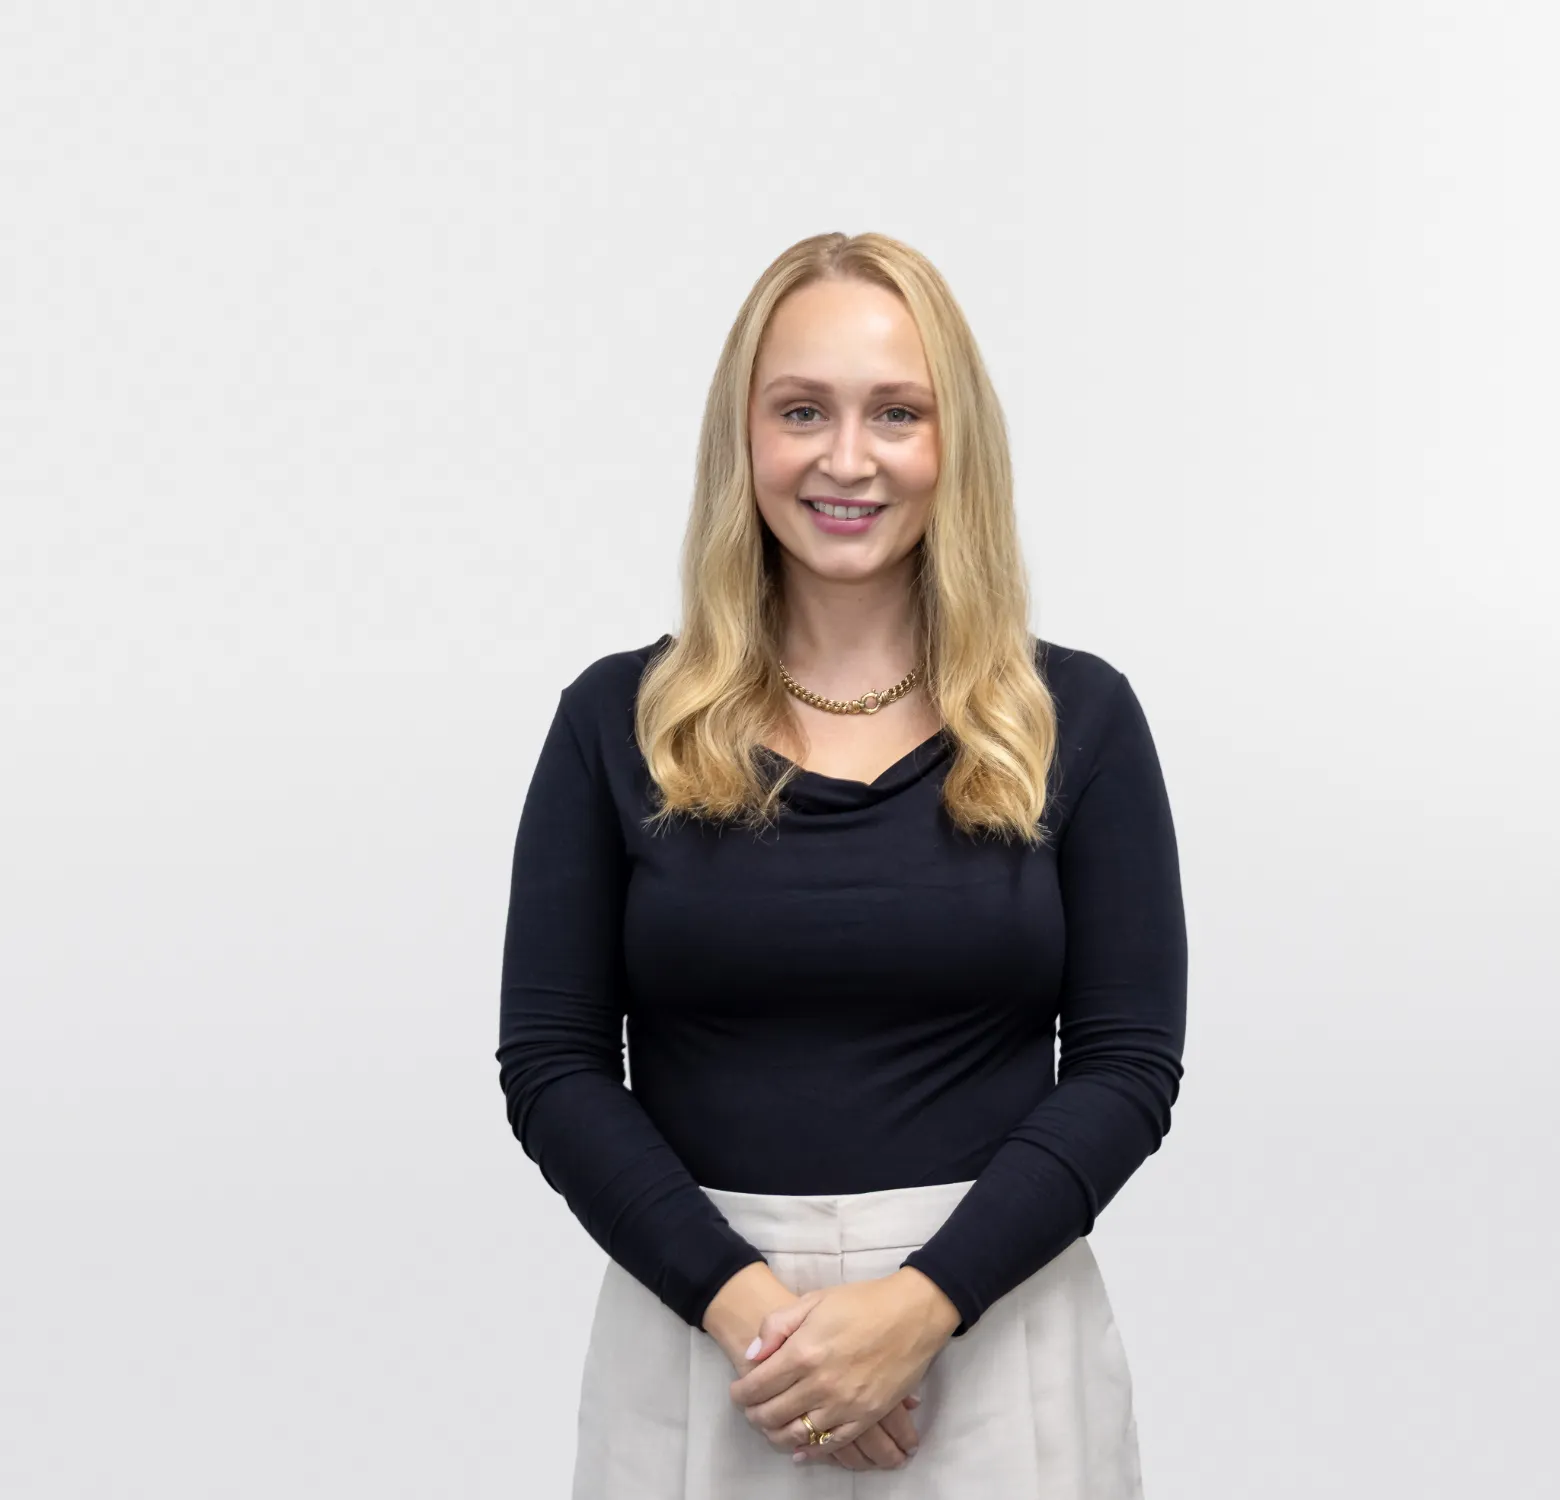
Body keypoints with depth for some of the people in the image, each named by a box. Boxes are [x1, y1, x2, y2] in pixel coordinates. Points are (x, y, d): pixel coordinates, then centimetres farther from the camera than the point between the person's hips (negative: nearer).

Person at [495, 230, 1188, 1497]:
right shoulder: (616, 722, 0)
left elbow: (1129, 1066, -3)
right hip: (698, 1329, 0)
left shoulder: (1078, 719, -1)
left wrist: (918, 1305, -14)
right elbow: (552, 1063, -2)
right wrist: (743, 1299, -14)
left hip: (990, 1325, 0)